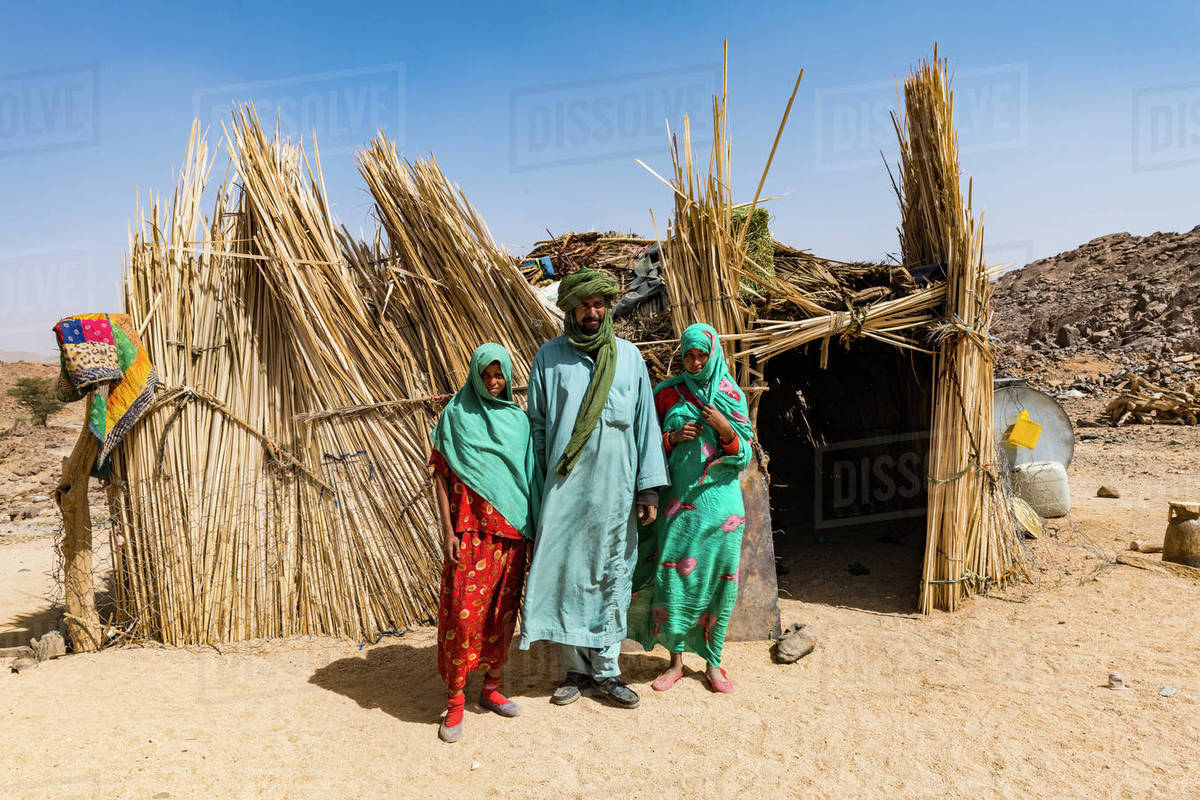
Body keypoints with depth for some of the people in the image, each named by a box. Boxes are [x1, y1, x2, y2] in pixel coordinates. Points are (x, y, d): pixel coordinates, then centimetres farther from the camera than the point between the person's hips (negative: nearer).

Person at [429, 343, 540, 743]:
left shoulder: (519, 419, 11)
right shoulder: (456, 414, 1)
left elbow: (529, 476, 13)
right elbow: (442, 476, -1)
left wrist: (532, 527, 8)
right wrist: (447, 530, -8)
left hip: (510, 530, 4)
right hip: (469, 530, -3)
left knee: (503, 610, 10)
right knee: (463, 611, -5)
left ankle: (491, 687, 25)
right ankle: (455, 700, 7)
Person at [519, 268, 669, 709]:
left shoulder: (628, 355, 6)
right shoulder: (549, 356, 5)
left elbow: (645, 422, 6)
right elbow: (536, 423, 8)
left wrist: (649, 485, 0)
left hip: (614, 487, 1)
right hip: (565, 486, 0)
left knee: (611, 575, 7)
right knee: (565, 574, 3)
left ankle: (606, 671, 20)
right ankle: (575, 669, 18)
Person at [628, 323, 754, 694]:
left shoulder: (732, 395, 6)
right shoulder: (668, 393, 5)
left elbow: (745, 455, 4)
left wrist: (725, 429, -14)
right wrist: (674, 436, -10)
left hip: (720, 500, 1)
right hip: (679, 499, 0)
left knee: (717, 579, 3)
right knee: (674, 576, -2)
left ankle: (713, 663, 18)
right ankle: (675, 661, 14)